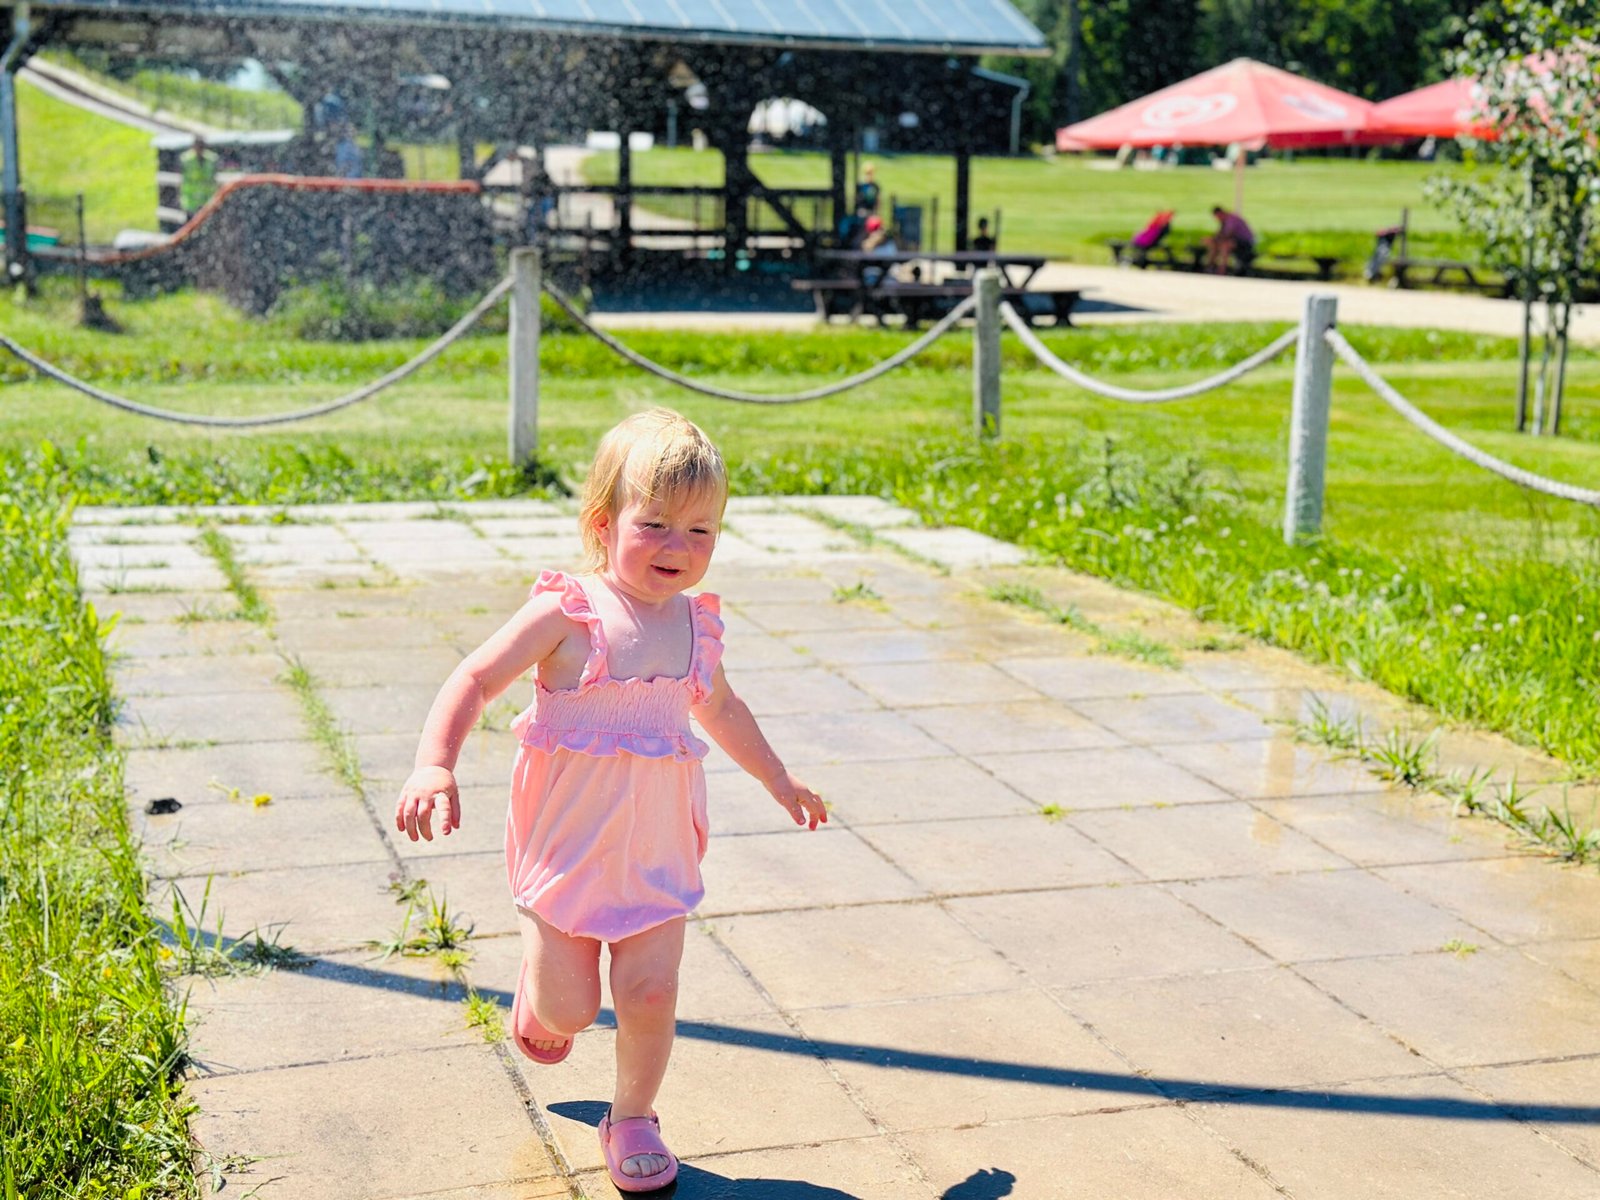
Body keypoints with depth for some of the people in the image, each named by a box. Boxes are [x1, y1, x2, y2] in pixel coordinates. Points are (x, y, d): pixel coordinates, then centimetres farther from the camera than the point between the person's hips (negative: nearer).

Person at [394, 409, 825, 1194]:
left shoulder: (696, 622, 3)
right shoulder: (569, 611, -14)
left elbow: (720, 708, 23)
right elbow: (475, 680, -15)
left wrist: (780, 782, 33)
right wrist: (434, 765, -31)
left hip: (655, 845, 4)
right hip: (567, 842, -3)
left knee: (650, 992, 0)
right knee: (568, 1009, 4)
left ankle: (632, 1119, 25)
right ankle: (538, 990, 41)